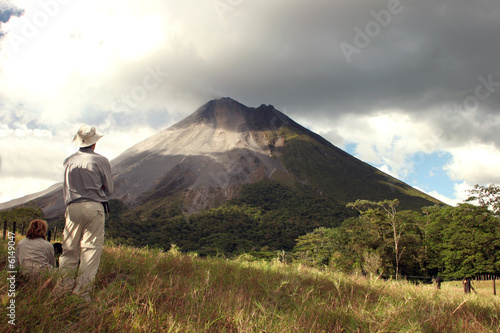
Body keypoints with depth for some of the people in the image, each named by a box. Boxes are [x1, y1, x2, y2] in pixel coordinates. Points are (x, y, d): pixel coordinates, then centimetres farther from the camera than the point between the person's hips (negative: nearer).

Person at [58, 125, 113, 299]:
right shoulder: (101, 161, -1)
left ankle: (65, 289, 7)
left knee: (69, 251, 9)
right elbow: (108, 189, 6)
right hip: (94, 207, -3)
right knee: (91, 250, -1)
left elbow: (66, 189, 18)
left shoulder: (69, 161, 10)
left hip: (72, 208, 3)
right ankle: (82, 293, -4)